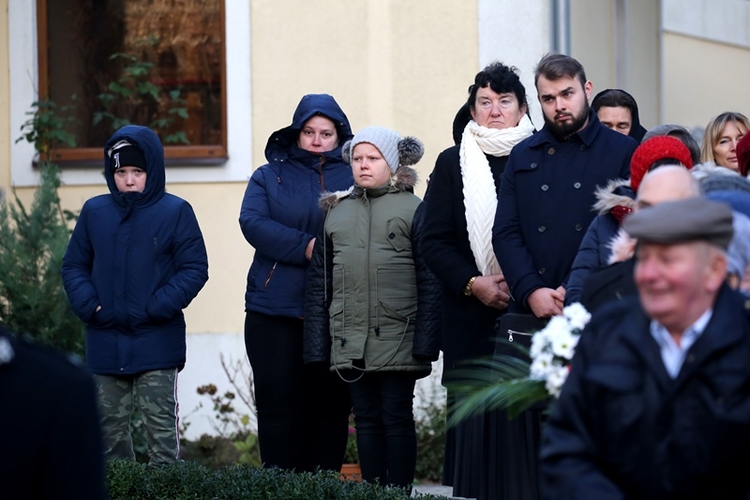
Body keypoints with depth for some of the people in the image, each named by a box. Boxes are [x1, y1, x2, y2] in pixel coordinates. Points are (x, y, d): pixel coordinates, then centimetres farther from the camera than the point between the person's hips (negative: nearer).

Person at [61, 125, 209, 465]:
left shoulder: (175, 212, -3)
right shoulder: (94, 212, 7)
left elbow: (194, 269, -5)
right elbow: (74, 265, 11)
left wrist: (155, 308, -15)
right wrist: (89, 305, -7)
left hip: (156, 341, -4)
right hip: (105, 344, 4)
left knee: (160, 425, -3)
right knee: (110, 426, 10)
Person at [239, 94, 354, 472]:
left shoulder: (354, 178, 11)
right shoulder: (269, 176, 13)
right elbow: (253, 223, -5)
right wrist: (306, 247, -17)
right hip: (276, 312, 0)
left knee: (331, 407, 2)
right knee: (278, 406, -1)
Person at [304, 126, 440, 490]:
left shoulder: (413, 210, 1)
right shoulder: (337, 212, 14)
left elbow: (429, 282, -4)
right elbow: (319, 284, 14)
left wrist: (425, 343, -11)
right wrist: (316, 346, 8)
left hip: (397, 343, -4)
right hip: (350, 344, 4)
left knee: (397, 417, 0)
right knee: (366, 419, 7)